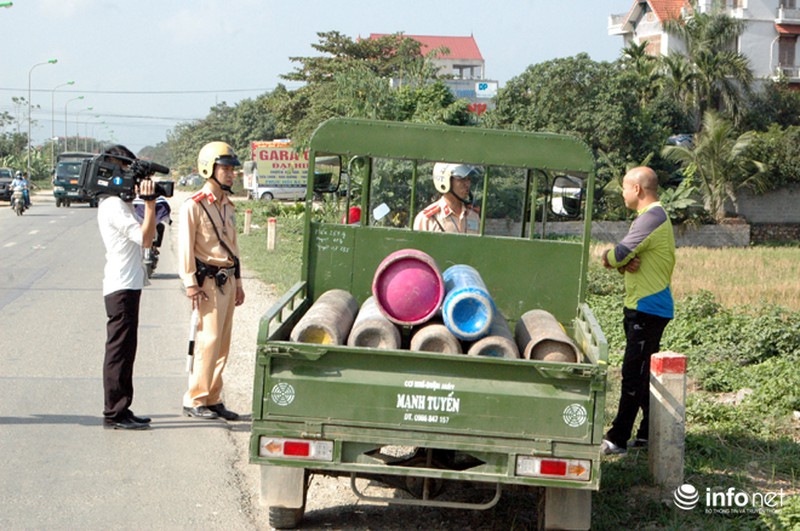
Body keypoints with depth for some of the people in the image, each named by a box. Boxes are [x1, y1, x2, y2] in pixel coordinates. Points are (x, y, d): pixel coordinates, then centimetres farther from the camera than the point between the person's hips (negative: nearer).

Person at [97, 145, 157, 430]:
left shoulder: (119, 202, 16)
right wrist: (149, 202, -21)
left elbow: (142, 237, 18)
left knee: (124, 349, 13)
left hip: (127, 285, 11)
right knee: (120, 349, -7)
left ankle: (120, 410, 19)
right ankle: (115, 414, -3)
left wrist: (148, 202, 9)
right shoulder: (113, 205, -15)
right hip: (122, 286, -11)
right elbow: (145, 238, -22)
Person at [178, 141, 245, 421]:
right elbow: (185, 247, -13)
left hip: (227, 280, 8)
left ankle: (213, 400, 15)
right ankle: (194, 400, -3)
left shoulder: (228, 206, 16)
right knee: (208, 340, -10)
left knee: (222, 343, 9)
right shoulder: (194, 206, -10)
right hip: (208, 280, -8)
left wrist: (238, 282, 21)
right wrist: (191, 283, -17)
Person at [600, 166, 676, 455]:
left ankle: (618, 439, -7)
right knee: (643, 373, 15)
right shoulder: (652, 216, 18)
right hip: (644, 305, 11)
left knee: (634, 374, -8)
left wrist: (609, 257, 4)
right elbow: (621, 257, 13)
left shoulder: (651, 218, -17)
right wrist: (625, 263, -11)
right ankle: (650, 433, 21)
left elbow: (616, 256, -20)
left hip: (648, 309, -11)